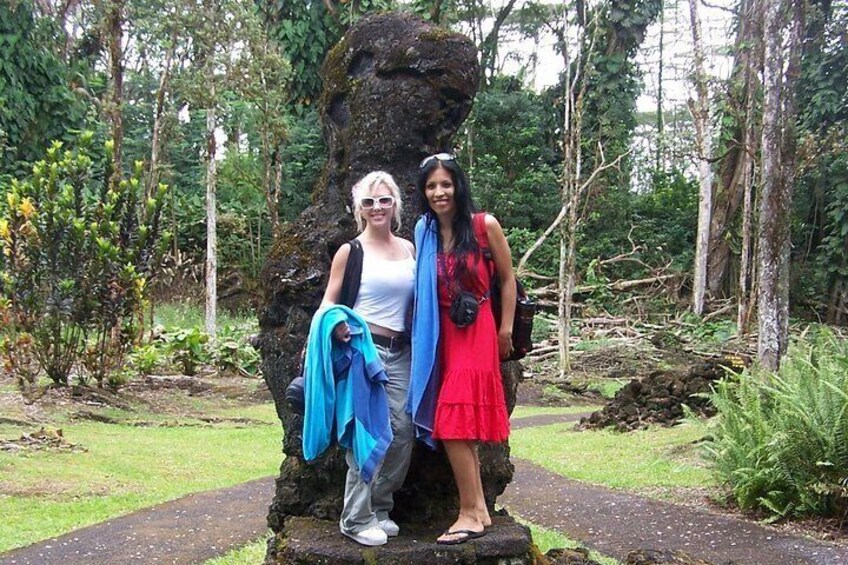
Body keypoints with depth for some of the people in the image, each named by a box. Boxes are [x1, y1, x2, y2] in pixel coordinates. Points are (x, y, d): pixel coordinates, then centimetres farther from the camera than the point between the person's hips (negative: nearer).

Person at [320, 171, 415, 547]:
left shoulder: (409, 249, 13)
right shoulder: (351, 251, 0)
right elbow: (328, 303, -2)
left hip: (400, 351, 5)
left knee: (402, 429, 2)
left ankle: (380, 508, 19)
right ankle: (356, 518, 3)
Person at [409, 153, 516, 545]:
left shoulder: (484, 226, -6)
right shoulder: (424, 232, 7)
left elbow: (507, 279, 2)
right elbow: (421, 289, 13)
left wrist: (505, 330, 2)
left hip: (475, 333, -5)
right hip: (441, 336, 5)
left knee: (454, 423, -10)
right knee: (459, 426, 6)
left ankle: (469, 514, 0)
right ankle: (479, 509, 16)